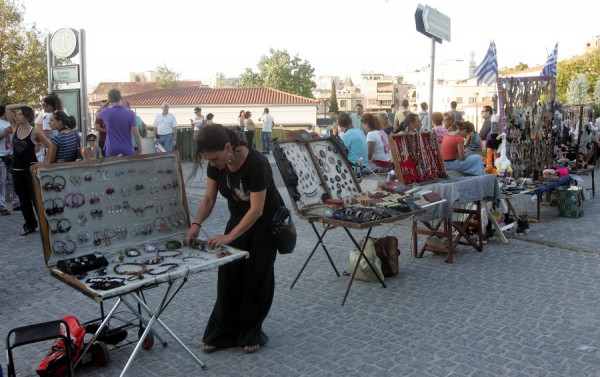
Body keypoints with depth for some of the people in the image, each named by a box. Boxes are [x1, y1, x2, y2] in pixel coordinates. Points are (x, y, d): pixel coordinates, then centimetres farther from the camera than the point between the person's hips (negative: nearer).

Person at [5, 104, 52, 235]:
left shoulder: (35, 132, -10)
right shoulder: (15, 127, 5)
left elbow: (50, 147, -8)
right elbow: (8, 108, 4)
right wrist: (22, 105, 0)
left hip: (31, 169, -6)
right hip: (16, 170, 6)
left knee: (36, 197, -2)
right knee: (23, 199, 12)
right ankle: (30, 225, 21)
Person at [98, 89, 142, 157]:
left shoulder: (107, 112, -4)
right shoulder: (130, 113, -7)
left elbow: (97, 114, 23)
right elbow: (136, 135, -11)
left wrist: (107, 102, 17)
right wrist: (140, 151, -4)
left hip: (111, 152, 1)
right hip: (127, 151, -1)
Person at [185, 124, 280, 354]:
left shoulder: (256, 163, -34)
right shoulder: (216, 164, -15)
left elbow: (257, 210, -31)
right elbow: (209, 198, -6)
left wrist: (229, 237, -34)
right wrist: (196, 224, -21)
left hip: (265, 222, -5)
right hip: (239, 218, 5)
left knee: (256, 276, 0)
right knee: (228, 274, 0)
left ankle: (251, 334, 14)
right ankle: (222, 334, 9)